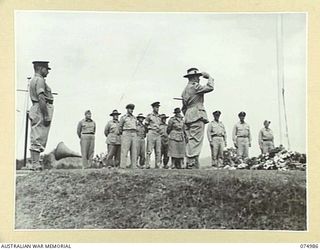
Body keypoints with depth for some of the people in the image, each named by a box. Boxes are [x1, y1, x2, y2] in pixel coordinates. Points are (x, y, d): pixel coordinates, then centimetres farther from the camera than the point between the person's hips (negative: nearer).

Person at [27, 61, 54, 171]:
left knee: (35, 138, 10)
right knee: (38, 138, -10)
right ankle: (35, 164, -10)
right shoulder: (40, 80, -11)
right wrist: (46, 116, -23)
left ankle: (34, 163, 12)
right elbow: (41, 98, -21)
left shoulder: (33, 80, 21)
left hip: (35, 109, 11)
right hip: (42, 111, -11)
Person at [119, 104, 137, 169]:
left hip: (134, 135, 5)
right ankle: (122, 166, -12)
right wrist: (122, 135, 9)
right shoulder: (123, 117, 2)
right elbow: (120, 127, 7)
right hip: (126, 135, -5)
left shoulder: (134, 118, 17)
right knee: (124, 151, -10)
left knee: (134, 151, -1)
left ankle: (133, 166, -1)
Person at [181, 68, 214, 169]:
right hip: (197, 116, -9)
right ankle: (193, 164, -20)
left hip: (188, 118, 9)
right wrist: (209, 77, 6)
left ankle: (189, 164, 8)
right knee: (196, 141, -13)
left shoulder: (185, 90, 23)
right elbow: (210, 88, -11)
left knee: (191, 141, 9)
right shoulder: (195, 86, -5)